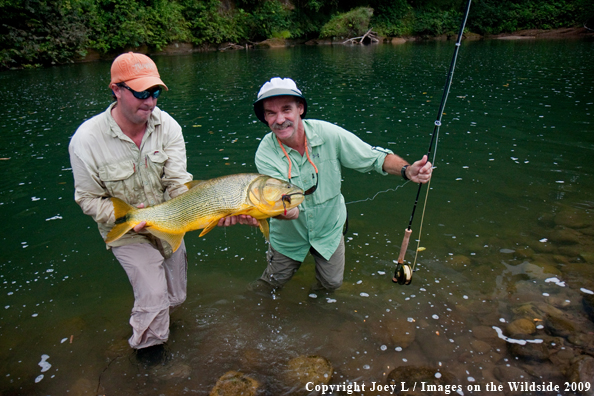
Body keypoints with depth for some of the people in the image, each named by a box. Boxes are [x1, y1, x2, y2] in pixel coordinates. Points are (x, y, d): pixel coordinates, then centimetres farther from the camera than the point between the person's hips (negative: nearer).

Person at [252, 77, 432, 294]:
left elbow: (375, 157, -16)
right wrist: (284, 211, -58)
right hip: (289, 235, 0)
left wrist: (407, 170, -34)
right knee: (274, 282, 18)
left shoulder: (328, 134, -24)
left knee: (332, 283, 15)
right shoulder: (265, 154, -26)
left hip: (328, 229, 1)